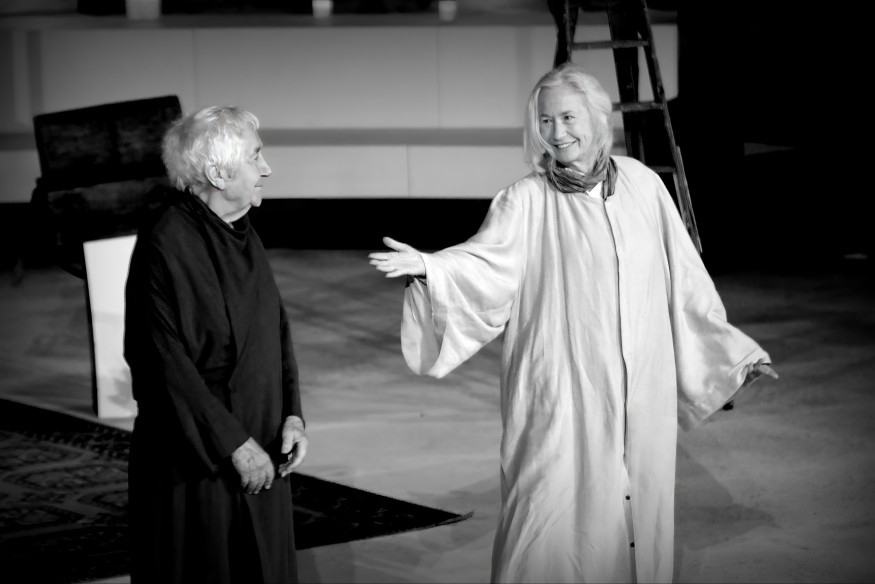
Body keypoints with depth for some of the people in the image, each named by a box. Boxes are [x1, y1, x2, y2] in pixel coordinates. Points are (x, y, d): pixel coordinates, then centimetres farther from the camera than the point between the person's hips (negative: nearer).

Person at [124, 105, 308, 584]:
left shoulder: (243, 235, 8)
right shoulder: (166, 244, -18)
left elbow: (276, 328, 12)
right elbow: (167, 362, -21)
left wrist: (291, 414, -1)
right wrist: (232, 444, -19)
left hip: (258, 450, 8)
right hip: (196, 461, -8)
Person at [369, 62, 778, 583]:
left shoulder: (641, 184, 6)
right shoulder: (527, 200, -2)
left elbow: (683, 277, 13)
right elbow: (484, 259, -17)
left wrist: (733, 351, 17)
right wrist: (428, 266, -37)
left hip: (640, 395, 3)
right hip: (563, 397, -3)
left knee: (637, 510, 6)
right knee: (556, 519, -6)